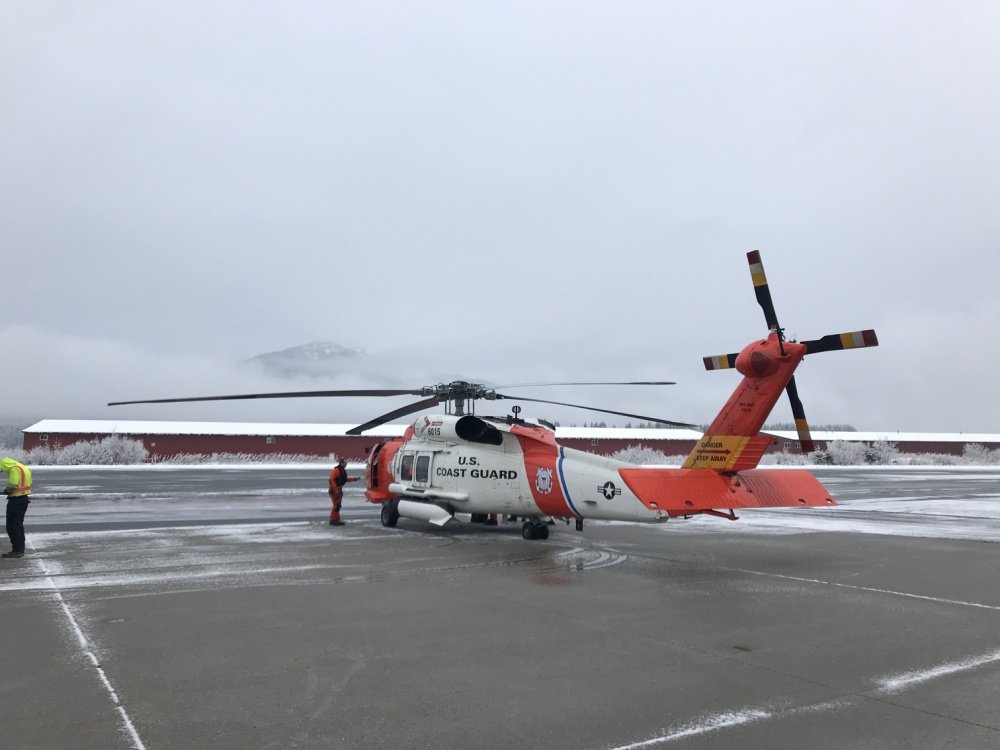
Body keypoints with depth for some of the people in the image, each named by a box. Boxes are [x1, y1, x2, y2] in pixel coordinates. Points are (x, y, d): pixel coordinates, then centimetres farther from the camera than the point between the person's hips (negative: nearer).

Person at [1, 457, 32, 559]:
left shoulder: (14, 469, -17)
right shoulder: (23, 468, 14)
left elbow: (12, 486, -25)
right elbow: (28, 484, 15)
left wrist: (6, 490, -5)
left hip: (16, 500, -10)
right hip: (24, 498, 10)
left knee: (12, 526, -4)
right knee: (19, 525, 18)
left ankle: (17, 550, -3)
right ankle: (20, 549, 24)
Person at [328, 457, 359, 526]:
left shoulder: (343, 470, 14)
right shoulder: (336, 470, -17)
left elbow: (345, 479, 25)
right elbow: (332, 480, -23)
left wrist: (355, 479, 21)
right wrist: (336, 489, -28)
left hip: (339, 489, 10)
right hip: (335, 490, -10)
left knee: (338, 505, 13)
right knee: (336, 505, -10)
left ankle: (336, 520, 20)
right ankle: (334, 520, -7)